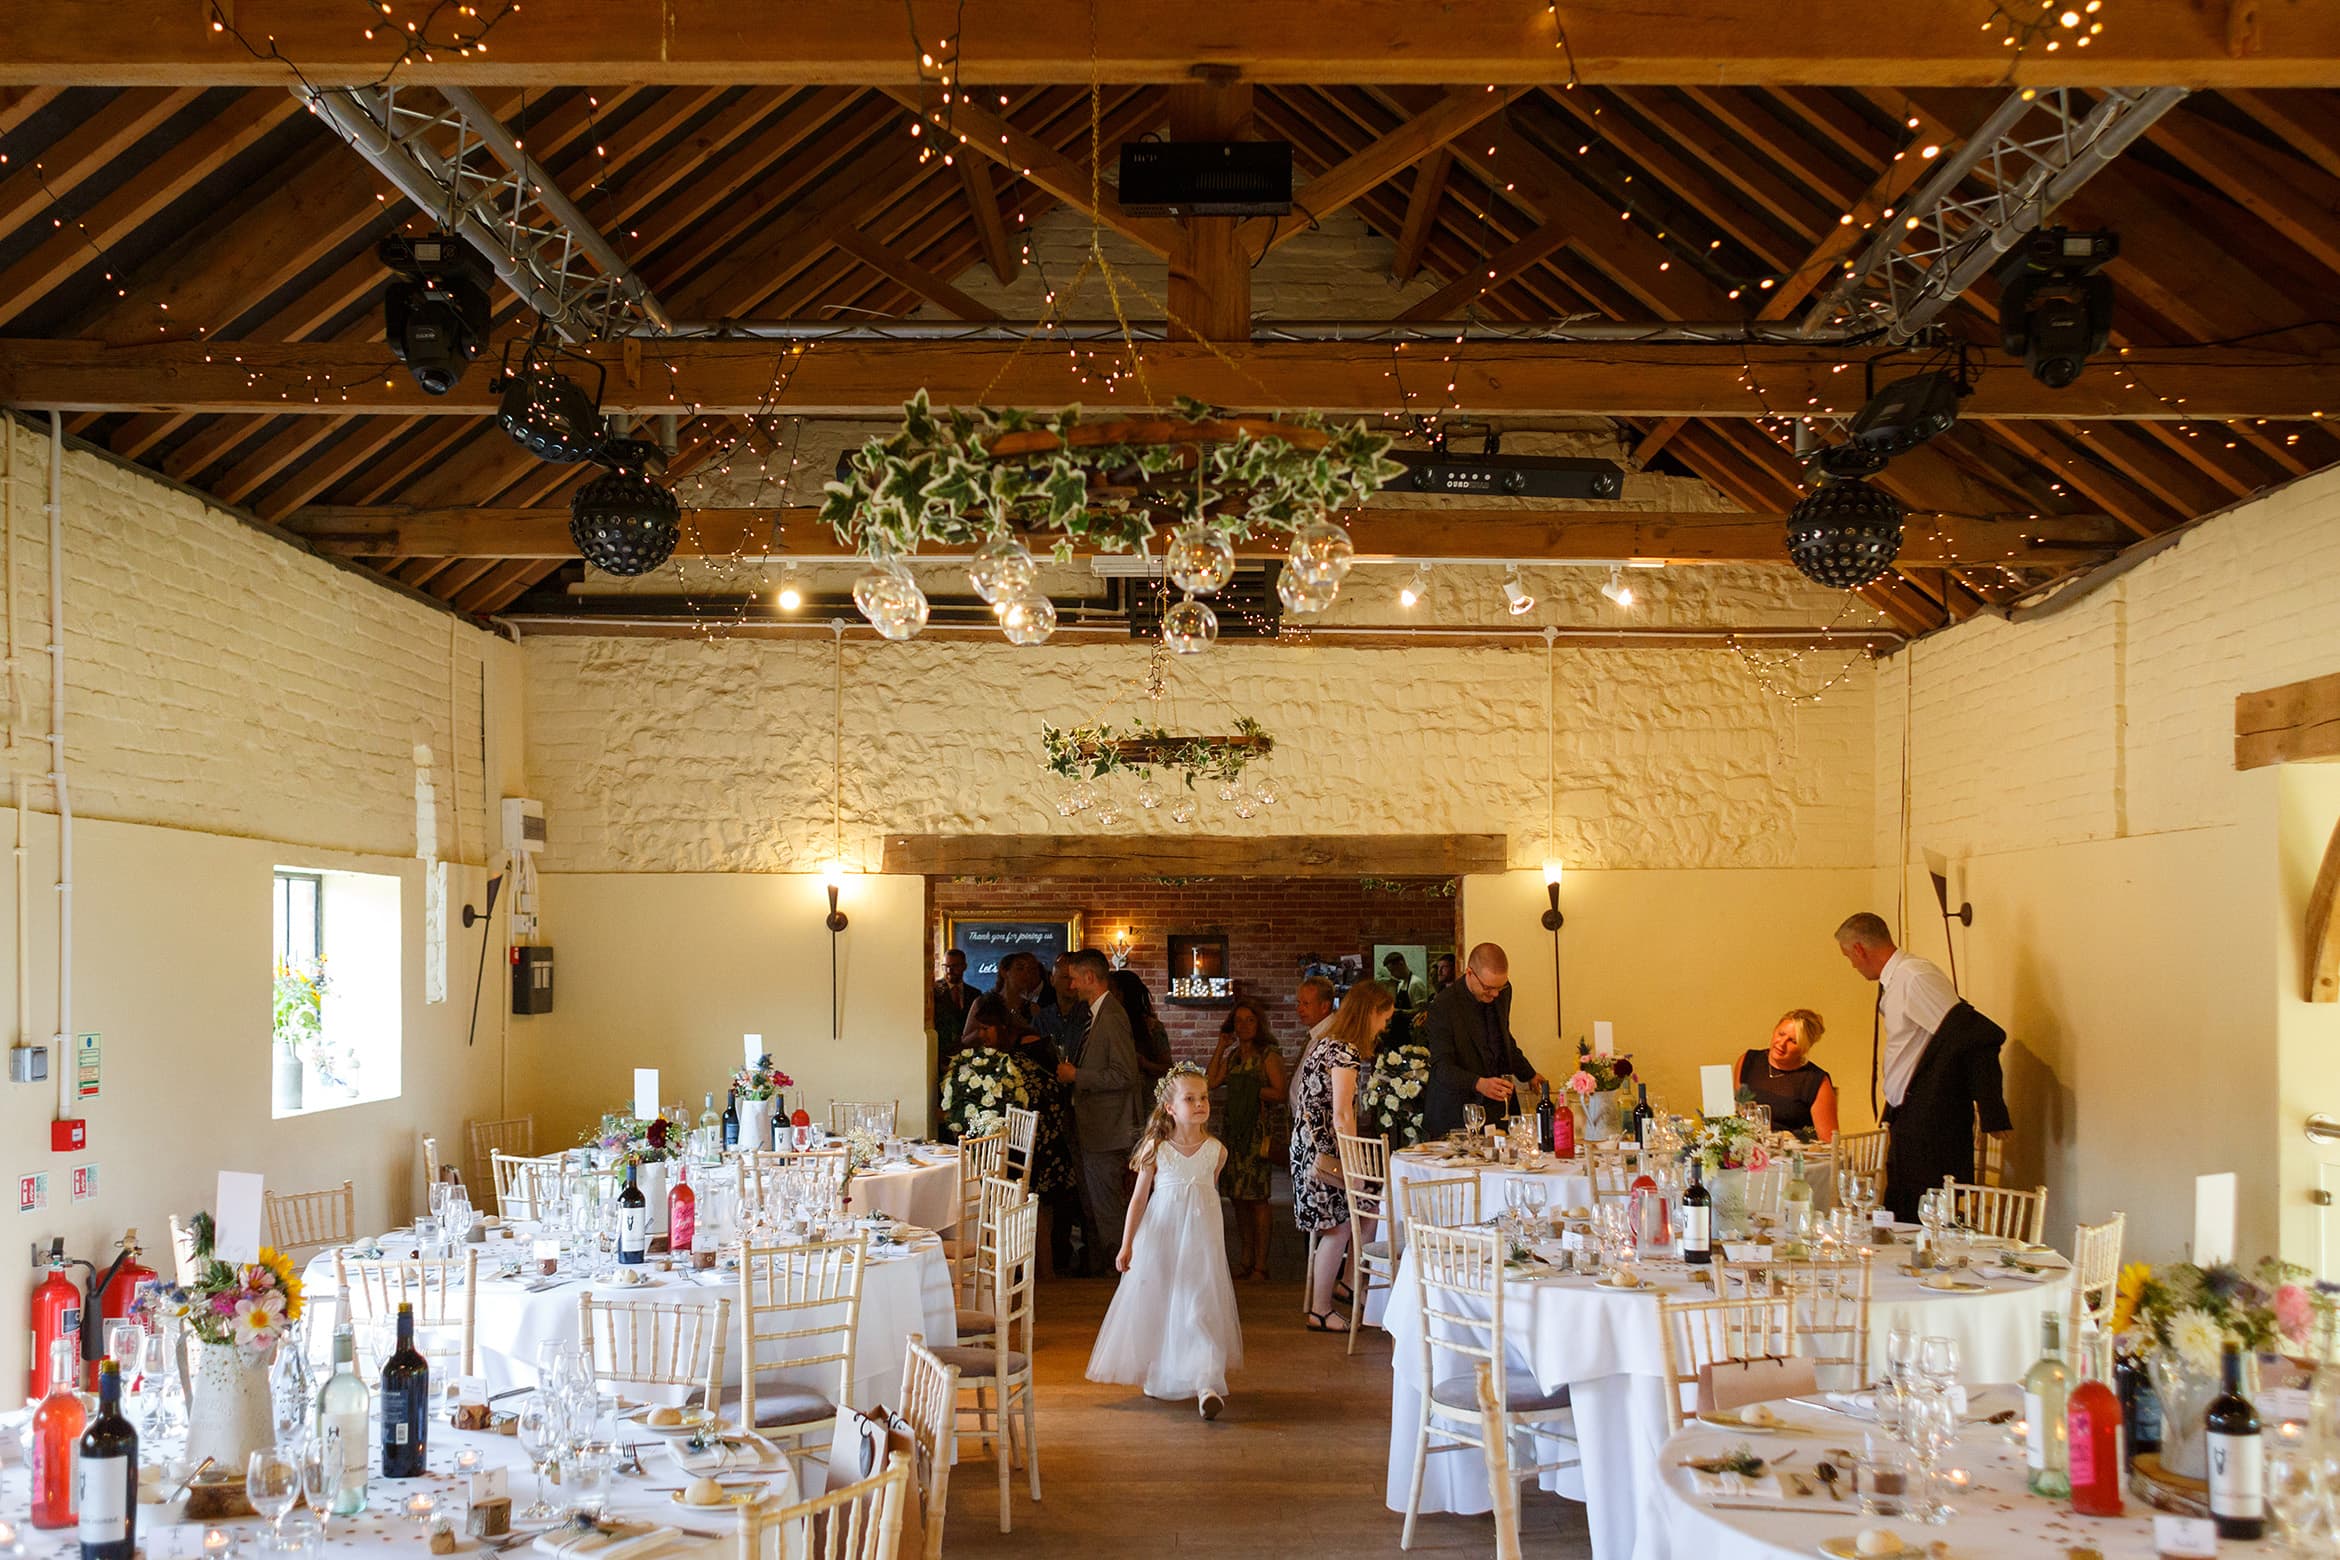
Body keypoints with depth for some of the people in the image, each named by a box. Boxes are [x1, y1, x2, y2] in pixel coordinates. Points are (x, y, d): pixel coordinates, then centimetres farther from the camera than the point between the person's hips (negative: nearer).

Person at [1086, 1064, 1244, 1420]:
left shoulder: (1216, 1150, -1)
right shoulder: (1156, 1149, -6)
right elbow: (1139, 1198, -1)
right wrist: (1127, 1244, -3)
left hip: (1200, 1243, 0)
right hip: (1160, 1239, 0)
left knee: (1201, 1310, -10)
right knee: (1156, 1307, 8)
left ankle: (1208, 1384, -16)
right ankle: (1159, 1376, 26)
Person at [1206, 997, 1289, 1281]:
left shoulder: (1269, 1055, -4)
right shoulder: (1232, 1055, 15)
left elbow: (1281, 1093, -10)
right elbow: (1212, 1082, 0)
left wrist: (1254, 1090, -13)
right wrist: (1220, 1048, 2)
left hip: (1259, 1128, -7)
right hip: (1235, 1127, 7)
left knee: (1256, 1196, -7)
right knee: (1238, 1196, 7)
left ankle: (1260, 1265, -3)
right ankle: (1246, 1262, 14)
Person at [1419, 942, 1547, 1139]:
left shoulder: (1502, 993, 6)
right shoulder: (1444, 1006, -16)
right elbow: (1441, 1067, -21)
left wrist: (1529, 1074, 27)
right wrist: (1479, 1084, -36)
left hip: (1500, 1108, 6)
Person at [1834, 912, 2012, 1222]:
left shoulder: (1916, 978, -18)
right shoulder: (1895, 981, 13)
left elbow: (1980, 1036, -23)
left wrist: (1993, 1116, -20)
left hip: (1931, 1124, -10)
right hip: (1909, 1121, 10)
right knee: (1899, 1222, 15)